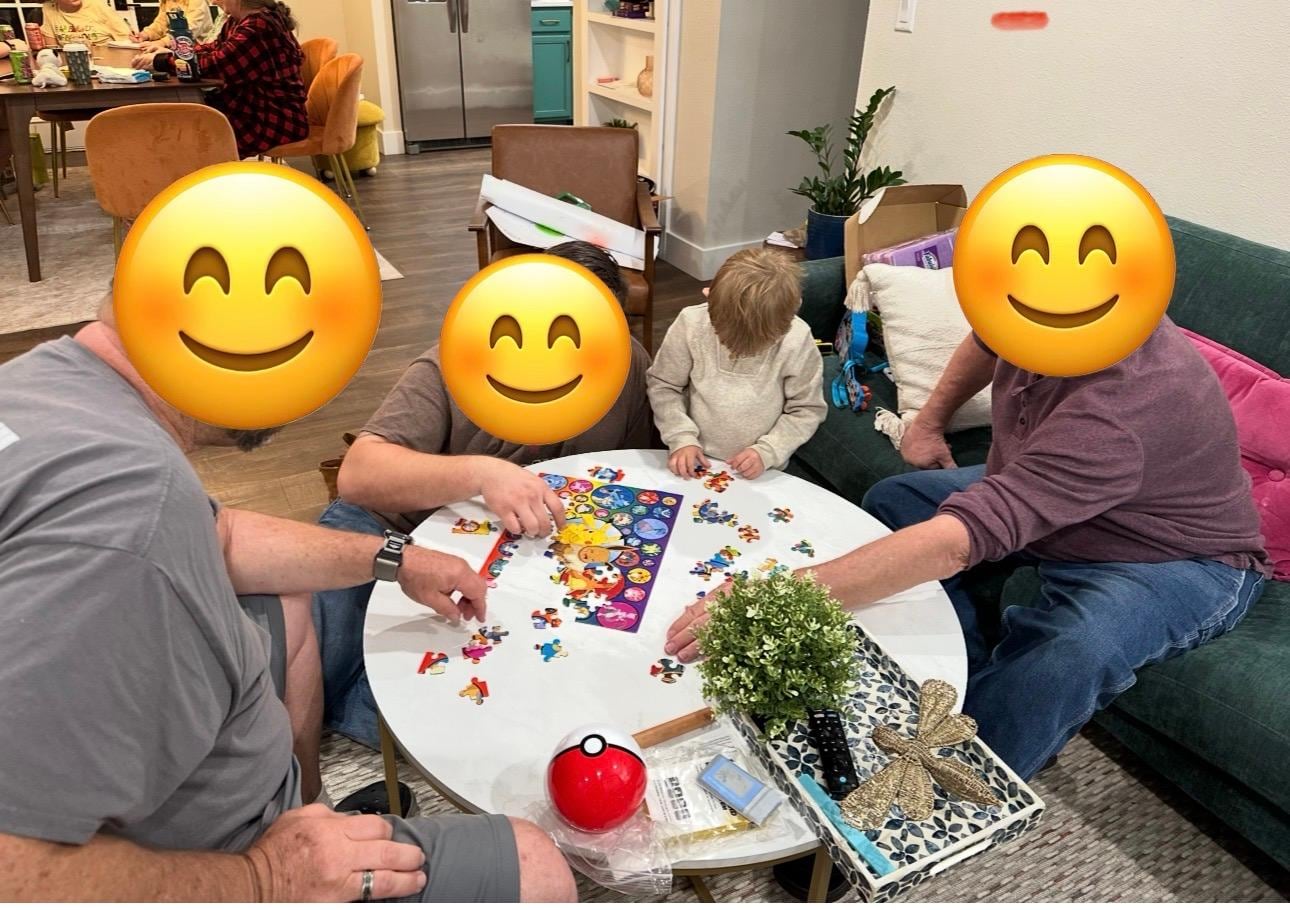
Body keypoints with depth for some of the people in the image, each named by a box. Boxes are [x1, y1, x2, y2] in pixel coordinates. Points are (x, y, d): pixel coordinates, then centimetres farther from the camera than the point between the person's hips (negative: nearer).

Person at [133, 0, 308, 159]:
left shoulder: (259, 26, -22)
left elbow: (215, 64, -24)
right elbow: (214, 49, 20)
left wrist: (159, 62, -13)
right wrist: (171, 54, 3)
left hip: (276, 118, -9)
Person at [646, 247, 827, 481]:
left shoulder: (797, 340, -15)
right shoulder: (691, 324, -14)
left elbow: (808, 409, -3)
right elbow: (663, 385, -1)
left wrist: (767, 452, -13)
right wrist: (682, 438, -11)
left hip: (759, 476, 3)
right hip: (695, 464, -2)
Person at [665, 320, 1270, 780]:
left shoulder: (1121, 407, -42)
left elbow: (957, 541, -51)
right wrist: (930, 420, 8)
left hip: (1180, 558, -8)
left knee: (1073, 650, -39)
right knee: (892, 500, 0)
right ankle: (977, 689, -1)